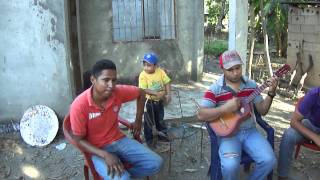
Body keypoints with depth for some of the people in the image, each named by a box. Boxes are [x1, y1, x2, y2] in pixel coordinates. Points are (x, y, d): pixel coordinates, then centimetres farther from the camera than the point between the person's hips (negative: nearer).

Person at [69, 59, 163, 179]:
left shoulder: (118, 92, -14)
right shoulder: (79, 106, -24)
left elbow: (140, 93, 8)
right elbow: (79, 140, -15)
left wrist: (138, 120, 9)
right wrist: (105, 155, -26)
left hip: (119, 140, 5)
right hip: (98, 149, -4)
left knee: (156, 163, -8)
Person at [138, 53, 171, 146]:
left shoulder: (161, 72, -10)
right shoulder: (143, 75, -19)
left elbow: (167, 83, -5)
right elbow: (144, 90, -23)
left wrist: (168, 94, -19)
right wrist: (157, 93, -31)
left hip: (159, 101, 3)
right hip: (149, 102, -3)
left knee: (160, 119, 21)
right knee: (148, 121, 5)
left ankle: (162, 135, 39)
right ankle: (149, 139, 21)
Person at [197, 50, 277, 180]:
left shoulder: (251, 85, 6)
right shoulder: (215, 89, -8)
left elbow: (262, 111, 10)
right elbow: (201, 115, -15)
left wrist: (271, 93, -7)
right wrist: (224, 108, -25)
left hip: (249, 131, 4)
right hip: (227, 133, -4)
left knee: (269, 160, -18)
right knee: (230, 166, -29)